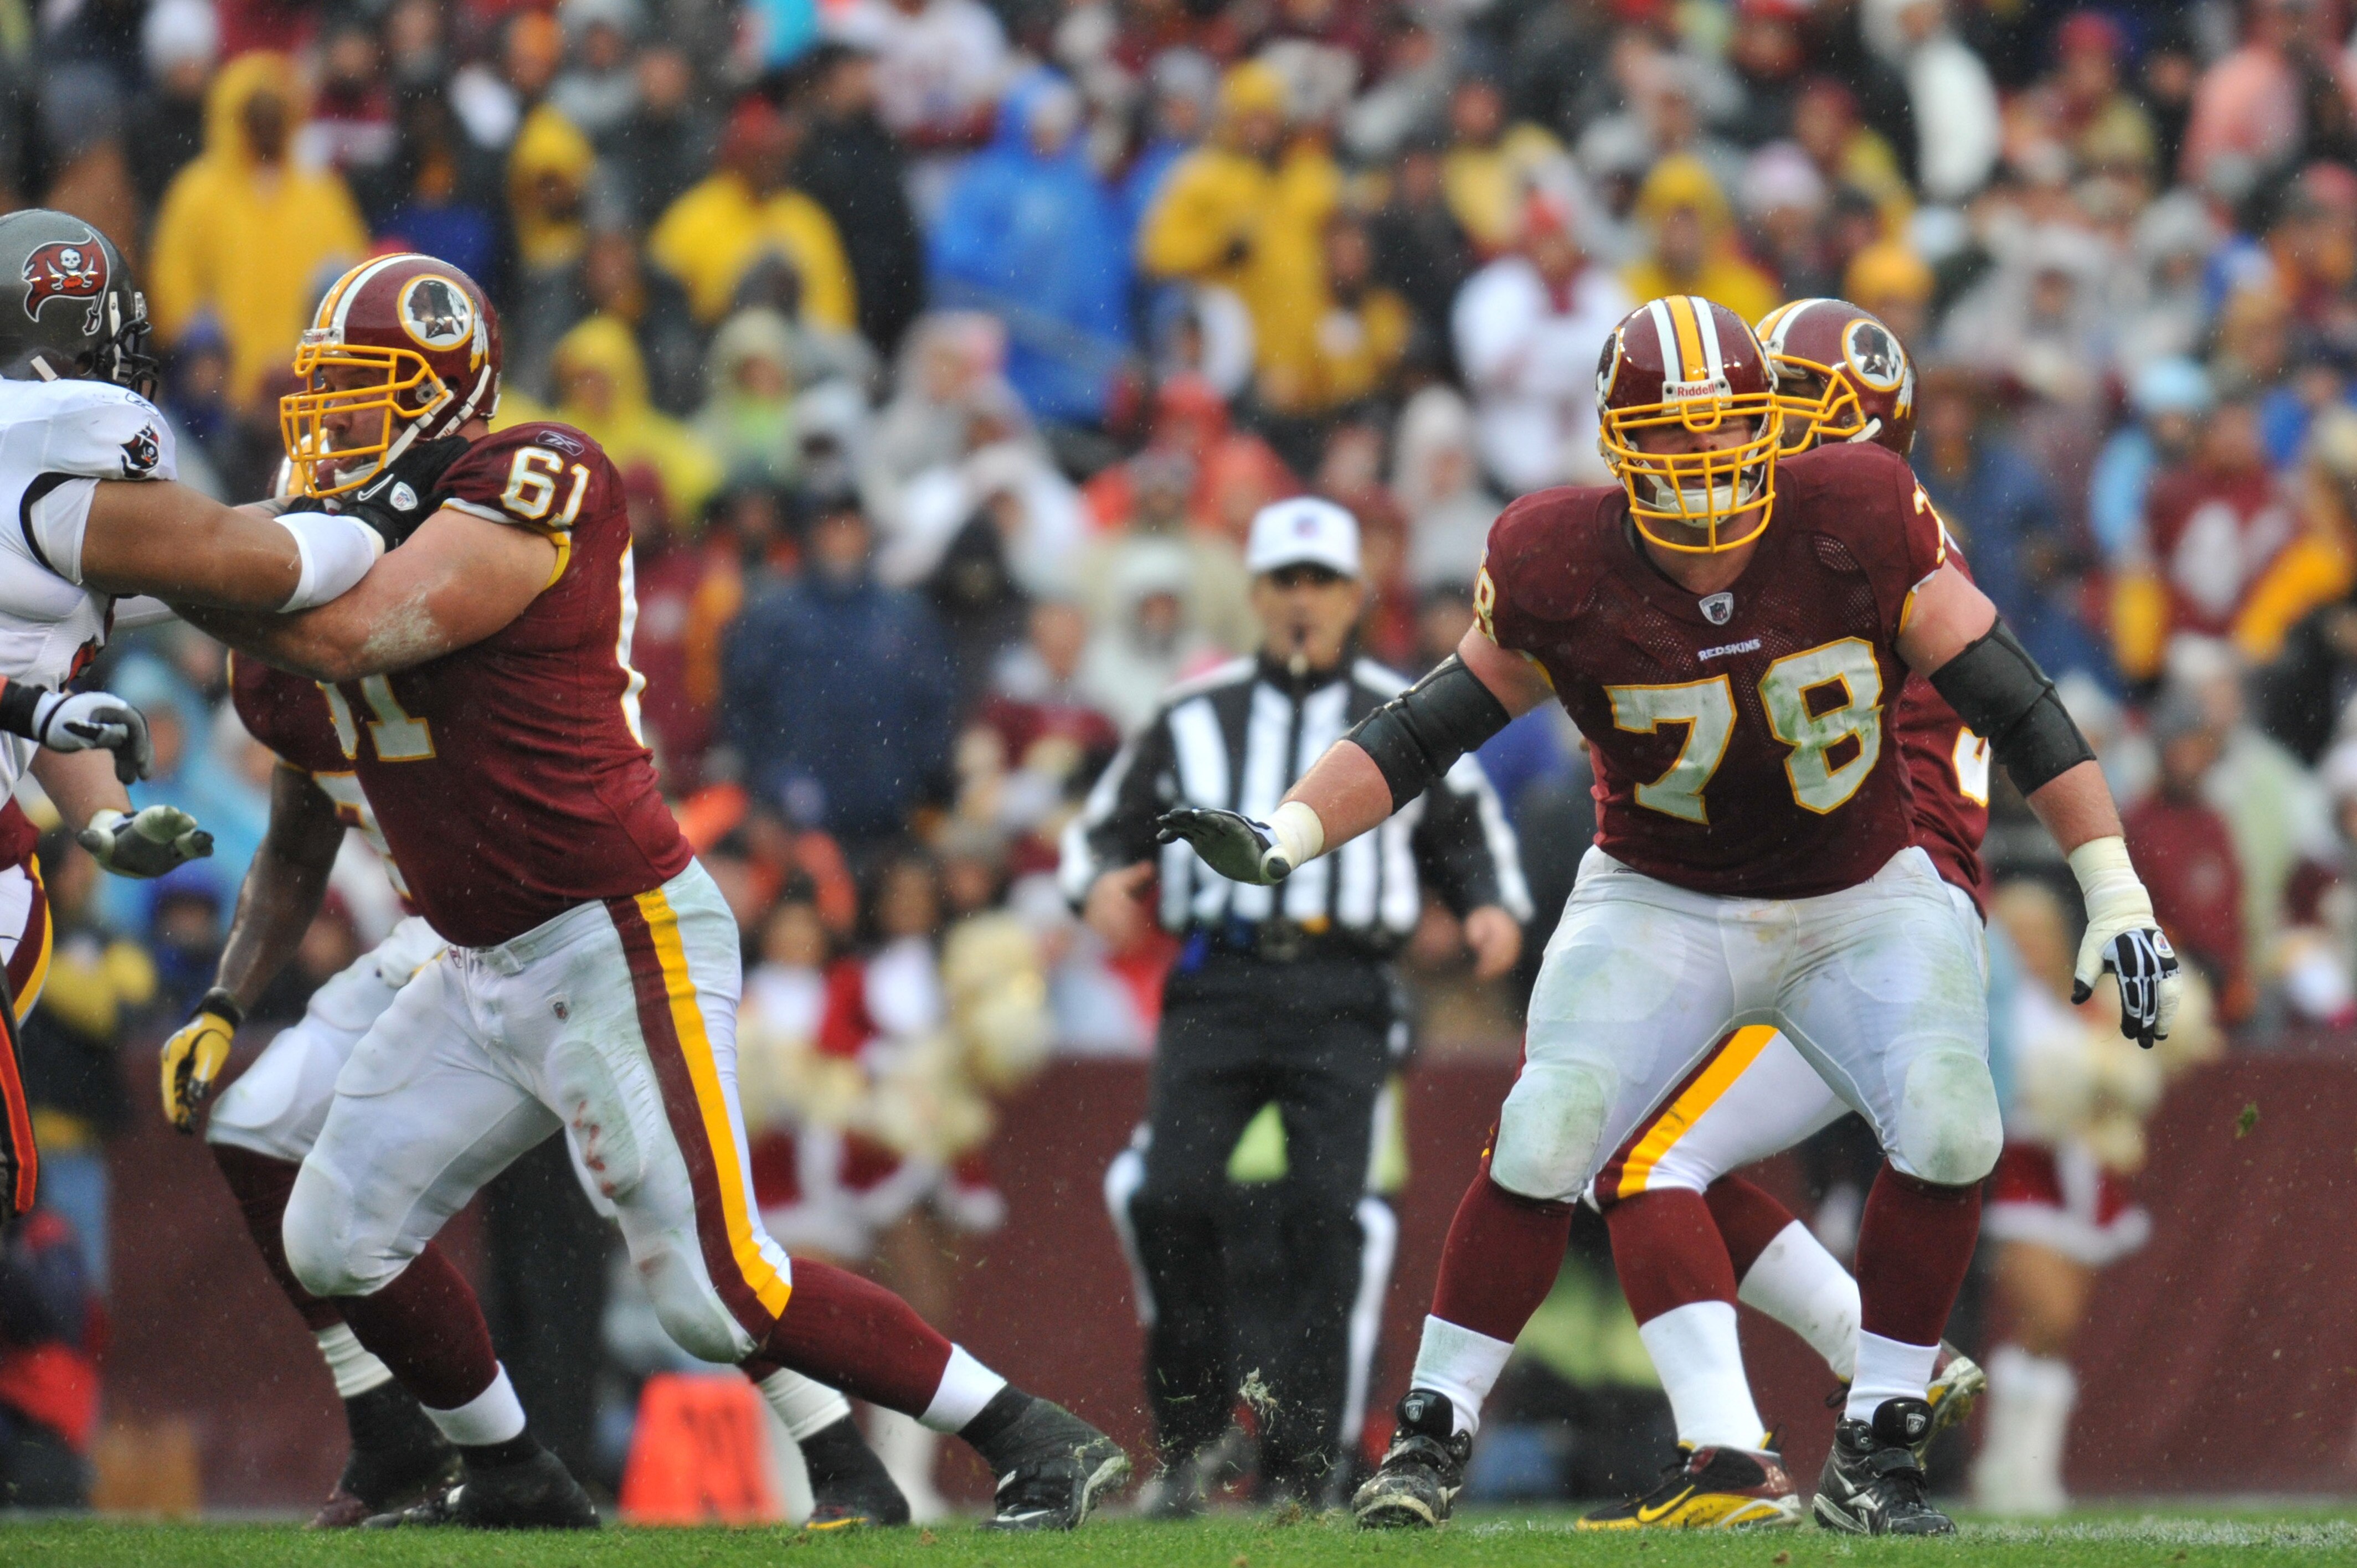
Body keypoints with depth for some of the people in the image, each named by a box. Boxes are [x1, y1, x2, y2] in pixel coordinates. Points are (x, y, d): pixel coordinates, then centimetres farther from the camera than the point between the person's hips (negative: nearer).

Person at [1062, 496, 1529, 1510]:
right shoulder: (1195, 719, 18)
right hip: (1217, 987, 1)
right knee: (1173, 1199, -16)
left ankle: (1301, 1464, -11)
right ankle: (1187, 1438, -2)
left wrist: (1494, 910, -1)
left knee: (1325, 1213, -15)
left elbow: (1470, 841, 21)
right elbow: (1105, 827, 19)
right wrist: (1101, 884, -4)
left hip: (1340, 997, -1)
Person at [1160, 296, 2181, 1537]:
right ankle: (1433, 1433, -1)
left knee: (1949, 1128, -22)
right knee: (1541, 1141, -18)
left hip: (1862, 899, 0)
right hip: (1663, 907, 0)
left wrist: (2118, 899, -16)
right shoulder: (1564, 571, -16)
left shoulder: (1858, 524, -18)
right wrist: (1282, 838, -19)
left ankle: (1873, 1456, -8)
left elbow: (2012, 705, -14)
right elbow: (1426, 729, -5)